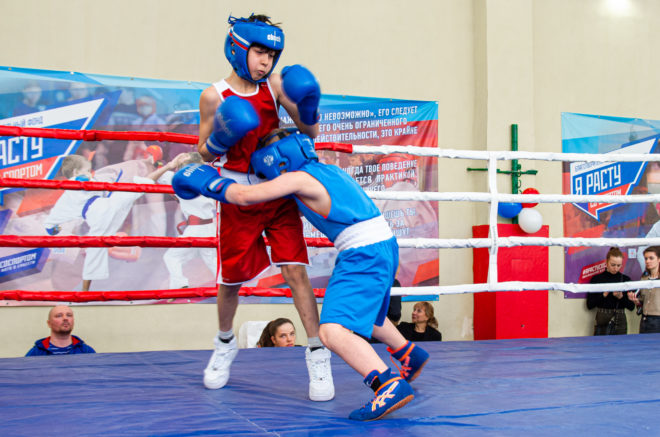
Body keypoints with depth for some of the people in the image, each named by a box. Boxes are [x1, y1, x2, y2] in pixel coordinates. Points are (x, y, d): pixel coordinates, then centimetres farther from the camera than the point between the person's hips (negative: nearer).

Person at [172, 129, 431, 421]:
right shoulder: (330, 171, 15)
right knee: (363, 314, 33)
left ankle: (391, 386, -31)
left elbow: (244, 195, -12)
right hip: (384, 247, 10)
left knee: (332, 332, -20)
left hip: (364, 256, -10)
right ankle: (410, 355, 51)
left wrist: (208, 182, 4)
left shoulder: (298, 179, -10)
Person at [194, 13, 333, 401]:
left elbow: (310, 133, 0)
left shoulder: (275, 85, -1)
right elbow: (205, 154, 0)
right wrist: (218, 140, -22)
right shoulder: (215, 96, -7)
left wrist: (308, 110, -21)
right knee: (231, 279, 8)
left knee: (295, 270, -6)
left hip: (280, 193, 1)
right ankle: (225, 344, 35)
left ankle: (318, 355, 2)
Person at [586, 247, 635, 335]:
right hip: (602, 322, -1)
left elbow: (631, 307, 4)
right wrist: (603, 295, -14)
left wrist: (621, 297, -12)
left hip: (620, 322, 1)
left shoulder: (626, 279, 4)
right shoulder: (596, 279, 0)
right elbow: (589, 305, -2)